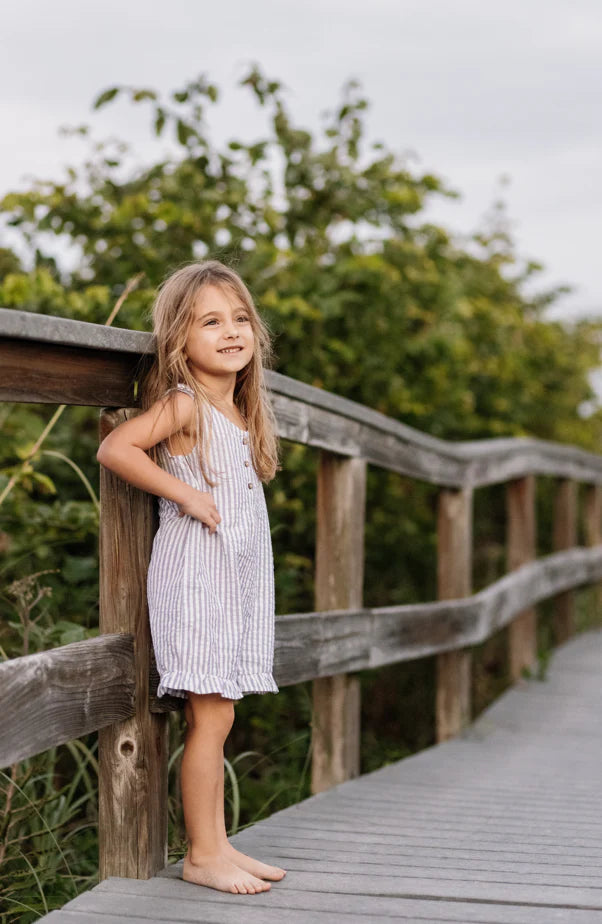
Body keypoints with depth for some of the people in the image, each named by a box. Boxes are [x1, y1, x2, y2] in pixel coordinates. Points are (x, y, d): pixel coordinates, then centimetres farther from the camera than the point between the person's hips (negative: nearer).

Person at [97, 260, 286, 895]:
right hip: (193, 575, -8)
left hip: (240, 578, 8)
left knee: (217, 717, 11)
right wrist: (186, 493, -19)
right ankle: (201, 854, 3)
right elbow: (114, 448, -21)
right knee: (211, 718, -6)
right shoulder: (183, 405, -10)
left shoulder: (242, 412, 14)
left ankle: (216, 844, 18)